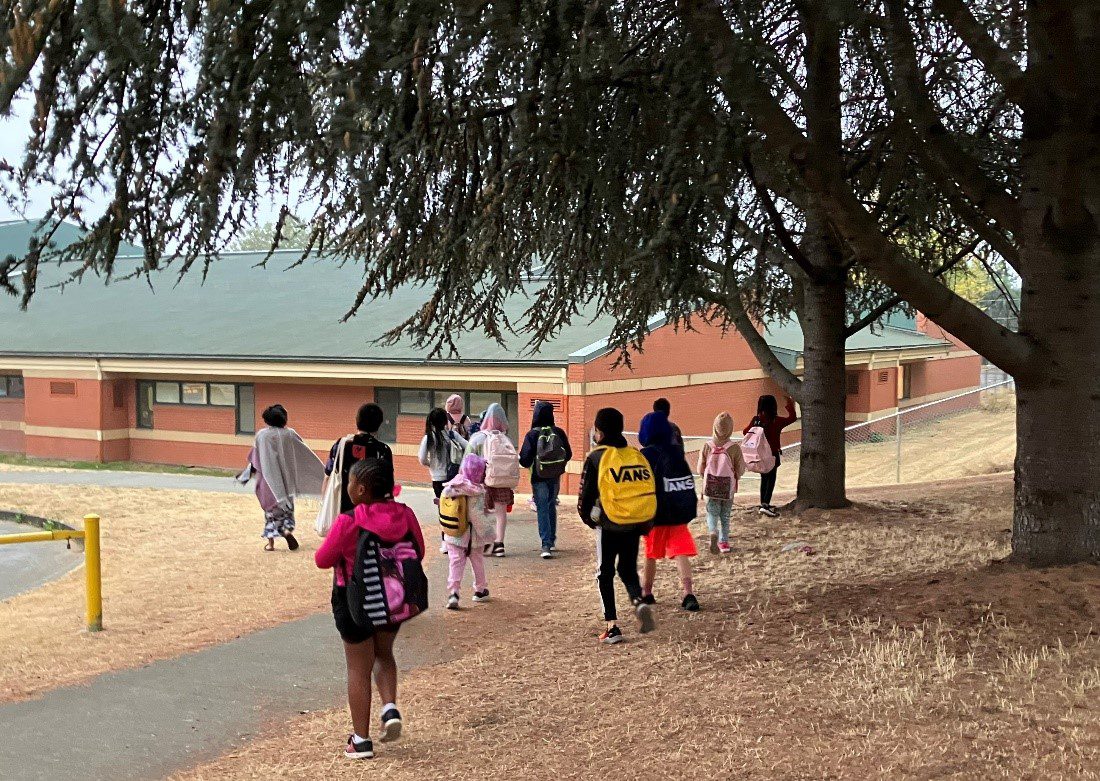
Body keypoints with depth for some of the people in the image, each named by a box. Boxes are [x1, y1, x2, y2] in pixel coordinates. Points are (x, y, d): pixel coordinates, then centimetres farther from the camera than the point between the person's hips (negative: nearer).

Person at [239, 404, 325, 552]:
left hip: (269, 478, 0)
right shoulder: (290, 434, -6)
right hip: (287, 478, 0)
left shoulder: (261, 435, -8)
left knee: (271, 507, 12)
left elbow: (254, 459, -3)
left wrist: (248, 473, 14)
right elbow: (305, 453, -1)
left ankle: (271, 542, 12)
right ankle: (287, 529, -7)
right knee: (287, 505, 18)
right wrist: (322, 470, 6)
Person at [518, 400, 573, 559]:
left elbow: (525, 459, -16)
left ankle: (546, 545, -12)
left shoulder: (532, 434, -15)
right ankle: (552, 541, 29)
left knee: (542, 510, -1)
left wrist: (528, 465, 6)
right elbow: (568, 454, 1)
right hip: (555, 477, 3)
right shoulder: (559, 433, -5)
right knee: (552, 507, 20)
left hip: (539, 478, -3)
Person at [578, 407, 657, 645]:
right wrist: (645, 523, 15)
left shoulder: (595, 458, -8)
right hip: (634, 525, 4)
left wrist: (587, 517, 12)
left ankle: (612, 627, 4)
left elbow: (585, 494, -7)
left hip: (608, 525, -4)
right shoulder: (636, 455, 4)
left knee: (605, 573, 10)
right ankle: (639, 602, -11)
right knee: (628, 570, 18)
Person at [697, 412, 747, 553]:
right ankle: (724, 542, 20)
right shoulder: (734, 447, -13)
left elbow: (700, 469, -3)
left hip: (710, 487, 0)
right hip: (728, 488, 0)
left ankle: (713, 533, -18)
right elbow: (740, 470, -5)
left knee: (712, 513, 9)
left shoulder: (707, 446, -10)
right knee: (725, 516, 16)